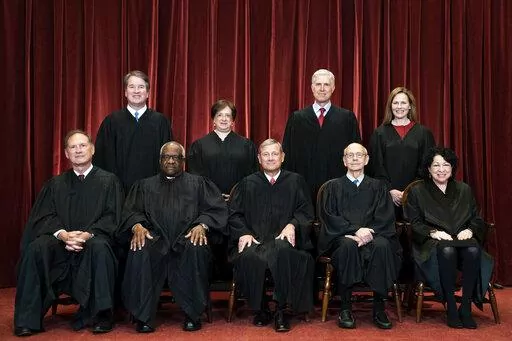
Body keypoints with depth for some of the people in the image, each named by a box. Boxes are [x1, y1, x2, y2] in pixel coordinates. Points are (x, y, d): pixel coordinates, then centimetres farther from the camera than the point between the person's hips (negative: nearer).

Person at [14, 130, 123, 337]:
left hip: (93, 240, -2)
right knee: (35, 248, -28)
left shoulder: (108, 181, 12)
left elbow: (111, 217, 1)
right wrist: (62, 234, -16)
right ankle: (28, 318, -21)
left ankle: (100, 315, -26)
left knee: (100, 248, -36)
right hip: (60, 241, 3)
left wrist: (88, 234, -18)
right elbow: (45, 217, 7)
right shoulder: (55, 184, 19)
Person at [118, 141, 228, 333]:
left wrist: (202, 225, -12)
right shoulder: (145, 185, 26)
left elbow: (216, 209, 8)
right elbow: (131, 211, 13)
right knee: (140, 251, -33)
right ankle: (143, 316, -24)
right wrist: (137, 226, -11)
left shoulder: (198, 183, 21)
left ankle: (192, 314, -24)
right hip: (155, 238, 1)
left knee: (196, 249, -36)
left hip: (187, 238, -1)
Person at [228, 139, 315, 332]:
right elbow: (234, 214, 14)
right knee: (249, 257, -34)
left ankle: (281, 310, -24)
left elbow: (306, 211, 10)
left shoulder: (295, 181, 18)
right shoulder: (247, 184, 21)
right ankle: (260, 309, -12)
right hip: (254, 239, 1)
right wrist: (243, 233, -5)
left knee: (283, 251, -37)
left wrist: (292, 224, -11)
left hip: (283, 238, -1)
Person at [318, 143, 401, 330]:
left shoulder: (377, 187, 17)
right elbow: (329, 217, 0)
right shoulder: (333, 187, 14)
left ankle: (379, 307, -23)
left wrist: (368, 232, -15)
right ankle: (345, 307, -27)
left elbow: (386, 218, 5)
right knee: (347, 245, -36)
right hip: (341, 237, -1)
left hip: (372, 235, 1)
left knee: (382, 246, -33)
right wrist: (355, 230, -15)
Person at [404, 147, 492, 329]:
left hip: (462, 238, 3)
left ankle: (466, 307, -24)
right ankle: (450, 307, -28)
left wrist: (470, 230, -4)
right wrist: (433, 232, -14)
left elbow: (477, 219, 18)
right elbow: (414, 224, 2)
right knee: (447, 251, -38)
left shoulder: (464, 190, 21)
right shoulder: (417, 192, 12)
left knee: (474, 251, -33)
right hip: (432, 242, -3)